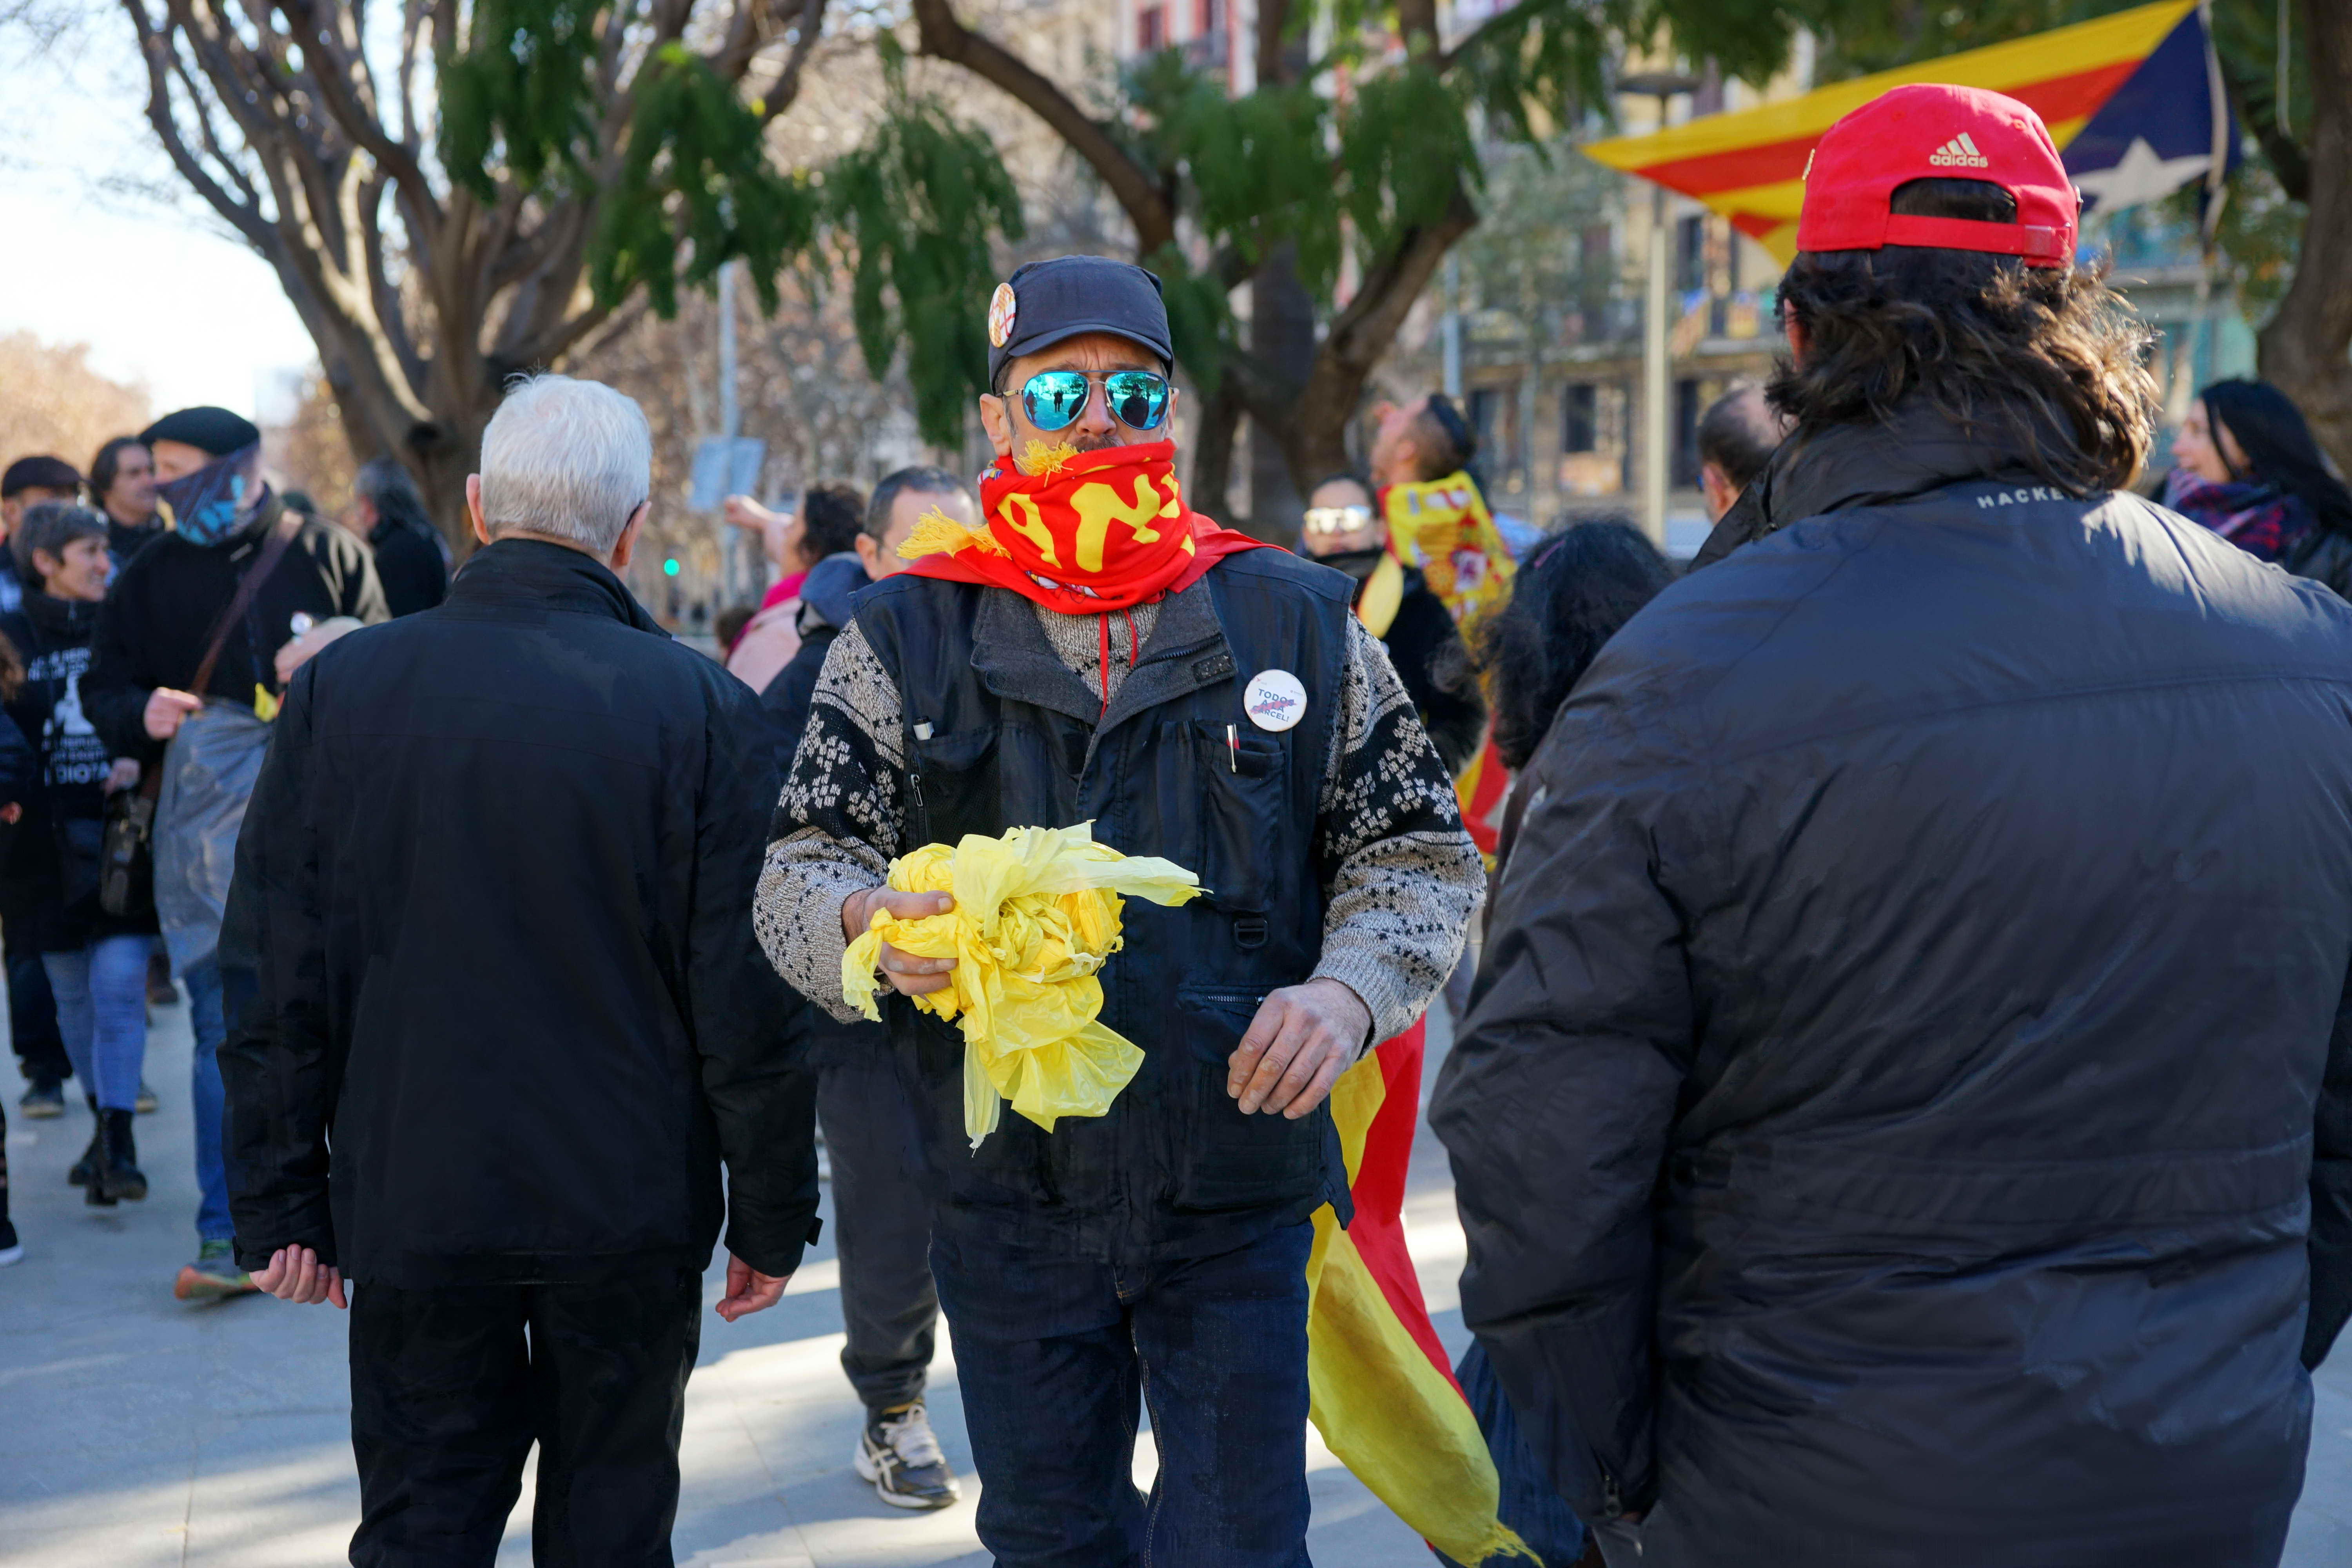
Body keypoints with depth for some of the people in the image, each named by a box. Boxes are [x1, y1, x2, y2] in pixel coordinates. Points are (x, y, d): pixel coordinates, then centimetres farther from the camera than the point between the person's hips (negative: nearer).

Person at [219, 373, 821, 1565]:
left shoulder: (339, 689, -3)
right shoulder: (702, 711, -10)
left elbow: (275, 981, 0)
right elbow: (747, 1003, -9)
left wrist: (280, 1200, 8)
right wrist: (771, 1219, 2)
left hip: (413, 1209, 1)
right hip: (633, 1216, -1)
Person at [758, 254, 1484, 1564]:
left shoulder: (1297, 622, 4)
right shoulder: (906, 640, 4)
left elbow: (1419, 851, 7)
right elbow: (802, 871, 2)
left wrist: (1348, 988, -13)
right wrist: (871, 924, -21)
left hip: (1238, 1196, -1)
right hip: (1005, 1198, 1)